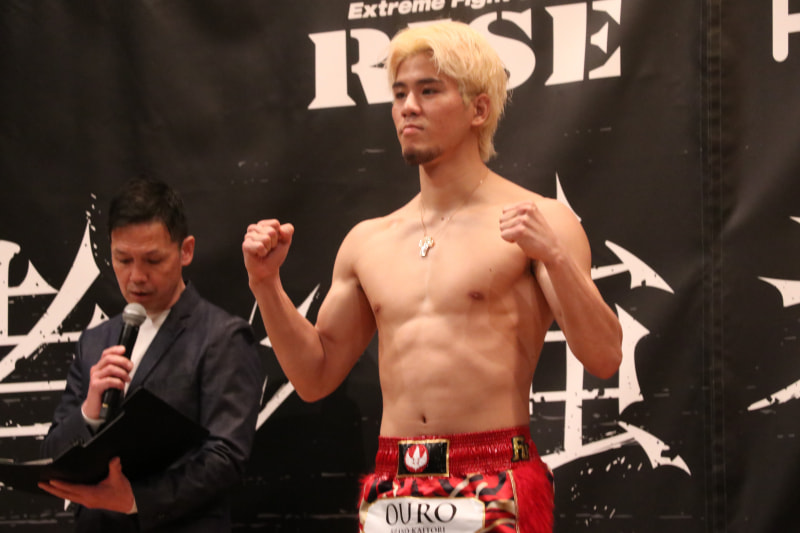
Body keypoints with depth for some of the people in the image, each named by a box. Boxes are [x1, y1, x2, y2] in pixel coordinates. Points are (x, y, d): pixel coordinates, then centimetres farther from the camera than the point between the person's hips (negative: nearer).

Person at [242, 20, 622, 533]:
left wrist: (553, 256, -21)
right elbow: (315, 377, 19)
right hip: (391, 490, 5)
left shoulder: (540, 221, 0)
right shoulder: (368, 241, 14)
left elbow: (605, 359, -8)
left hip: (494, 489, -4)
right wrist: (266, 282, 7)